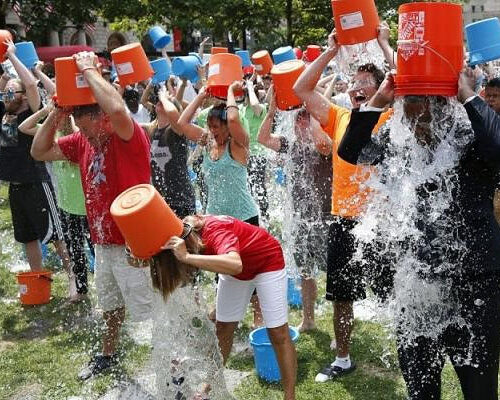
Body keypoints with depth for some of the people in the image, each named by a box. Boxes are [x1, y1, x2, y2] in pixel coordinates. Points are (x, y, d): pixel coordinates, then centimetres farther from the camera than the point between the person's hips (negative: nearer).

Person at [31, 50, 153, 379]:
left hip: (133, 244, -8)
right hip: (104, 243, 8)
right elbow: (39, 152, 8)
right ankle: (108, 355, 47)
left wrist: (89, 70, -28)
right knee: (112, 305, 26)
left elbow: (117, 109, -42)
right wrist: (57, 113, -5)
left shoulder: (130, 137, -19)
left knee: (153, 310, 3)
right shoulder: (82, 142, 4)